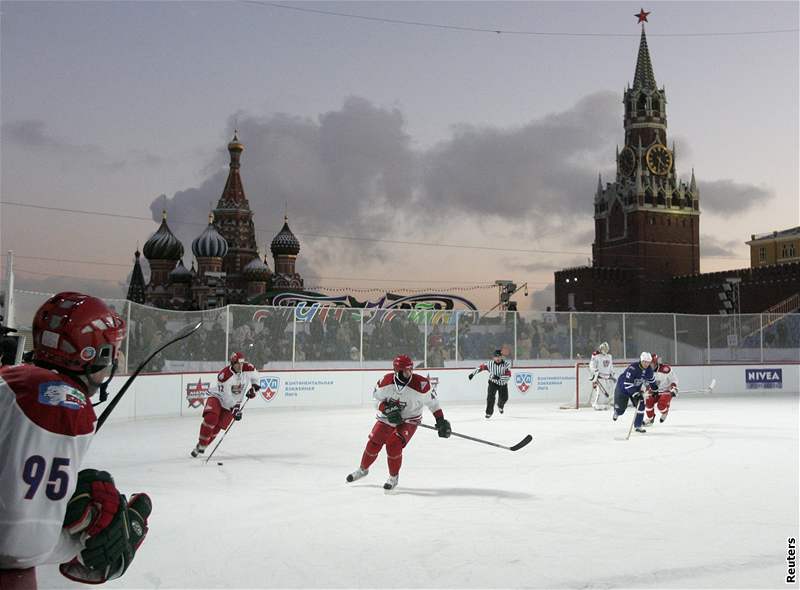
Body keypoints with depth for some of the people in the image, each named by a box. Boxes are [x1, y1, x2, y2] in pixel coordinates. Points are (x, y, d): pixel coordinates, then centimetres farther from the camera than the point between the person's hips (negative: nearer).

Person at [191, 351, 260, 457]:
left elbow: (255, 375, 12)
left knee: (218, 426, -7)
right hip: (217, 398, -3)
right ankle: (200, 444, -14)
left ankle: (202, 447, 8)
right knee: (211, 418, -28)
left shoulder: (248, 368, -13)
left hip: (234, 402, 3)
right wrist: (234, 409, -32)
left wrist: (253, 387, 1)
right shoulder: (224, 375, -27)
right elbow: (225, 396, -27)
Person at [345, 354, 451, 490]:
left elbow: (432, 401, -11)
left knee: (393, 445, -20)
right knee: (373, 444, 2)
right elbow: (377, 397, -3)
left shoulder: (421, 383, -25)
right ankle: (363, 469, 32)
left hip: (409, 421, -3)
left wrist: (441, 421, -10)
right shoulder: (386, 381, -19)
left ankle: (394, 477, 4)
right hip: (387, 418, 3)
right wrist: (387, 409, -20)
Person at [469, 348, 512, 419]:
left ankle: (500, 406, 36)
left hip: (503, 384, 1)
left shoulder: (506, 364, -22)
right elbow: (481, 367, -4)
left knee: (504, 398, -1)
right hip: (493, 382, -1)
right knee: (490, 396, -19)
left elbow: (508, 375, -28)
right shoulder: (490, 364, -17)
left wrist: (499, 377, -41)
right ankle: (489, 412, -7)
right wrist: (473, 373, -8)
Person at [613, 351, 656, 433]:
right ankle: (617, 412, 37)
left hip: (636, 388, 6)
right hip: (623, 387, -6)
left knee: (641, 405, -9)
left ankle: (638, 426, 3)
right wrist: (635, 394, -39)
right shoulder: (632, 368, -34)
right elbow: (627, 384, -35)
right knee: (621, 408, -3)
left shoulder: (649, 369, -12)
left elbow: (651, 379, 11)